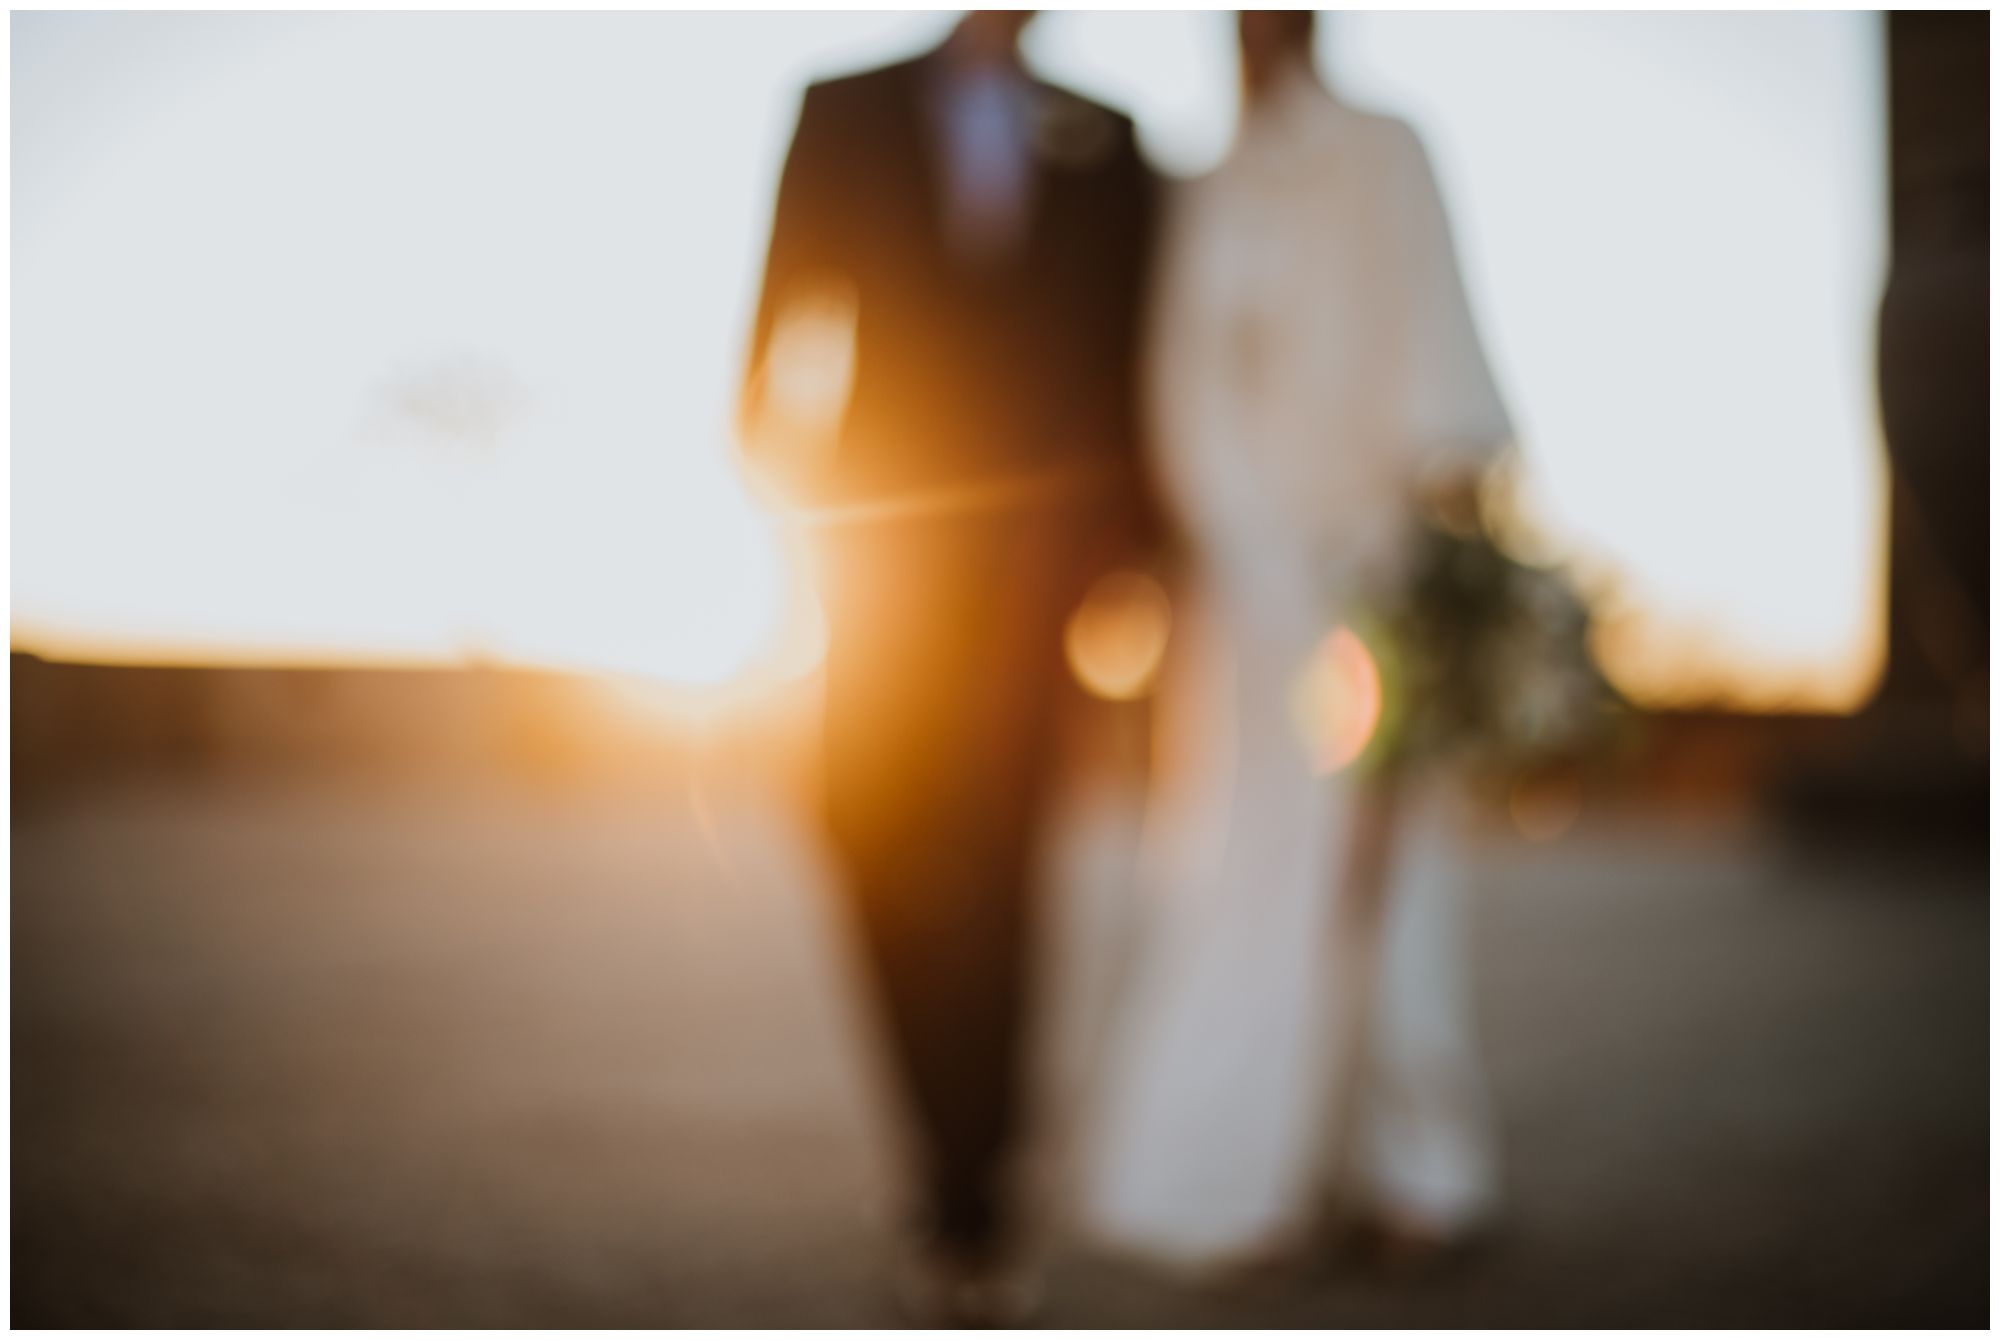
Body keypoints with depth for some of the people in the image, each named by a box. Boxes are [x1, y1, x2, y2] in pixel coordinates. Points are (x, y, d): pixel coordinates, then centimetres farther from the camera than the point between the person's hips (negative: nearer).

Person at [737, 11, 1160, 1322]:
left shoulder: (1106, 141, 15)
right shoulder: (846, 111, 15)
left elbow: (1136, 346, 12)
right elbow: (789, 295, 7)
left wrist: (1135, 531, 1)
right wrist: (776, 429, -10)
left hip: (1049, 529, 0)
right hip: (892, 523, 1)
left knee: (991, 848, -10)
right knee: (886, 840, -3)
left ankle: (968, 1192, -4)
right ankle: (965, 1158, 18)